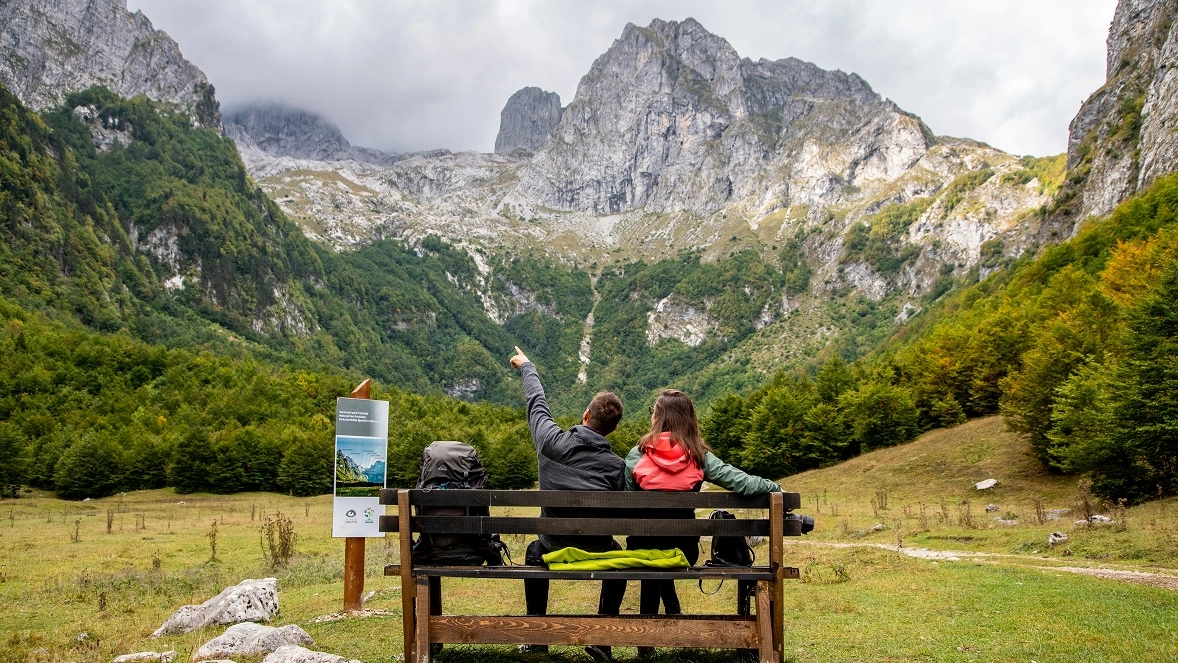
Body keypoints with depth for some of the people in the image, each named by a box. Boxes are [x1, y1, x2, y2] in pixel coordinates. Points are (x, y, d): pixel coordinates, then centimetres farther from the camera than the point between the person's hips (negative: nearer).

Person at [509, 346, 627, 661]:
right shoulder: (616, 465, -5)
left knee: (534, 551, 35)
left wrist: (526, 366, 30)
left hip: (553, 550, 1)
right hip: (598, 552, 0)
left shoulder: (552, 440, -6)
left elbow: (537, 403, 12)